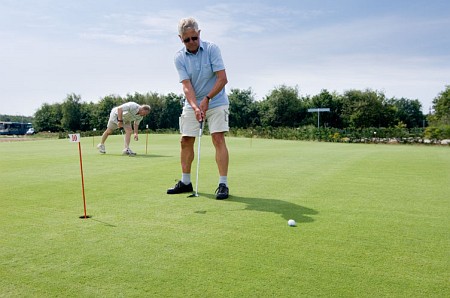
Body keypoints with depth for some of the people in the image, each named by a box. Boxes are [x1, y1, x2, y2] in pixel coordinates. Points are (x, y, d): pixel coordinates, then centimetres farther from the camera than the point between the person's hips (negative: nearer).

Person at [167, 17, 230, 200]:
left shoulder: (212, 49, -13)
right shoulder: (179, 57, -7)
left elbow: (223, 79, -18)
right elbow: (187, 86, -15)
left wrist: (206, 99, -22)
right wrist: (195, 107, -30)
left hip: (215, 102, -3)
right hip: (192, 104, 3)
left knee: (218, 139, -14)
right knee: (186, 141, 3)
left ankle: (223, 184, -11)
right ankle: (185, 182, 17)